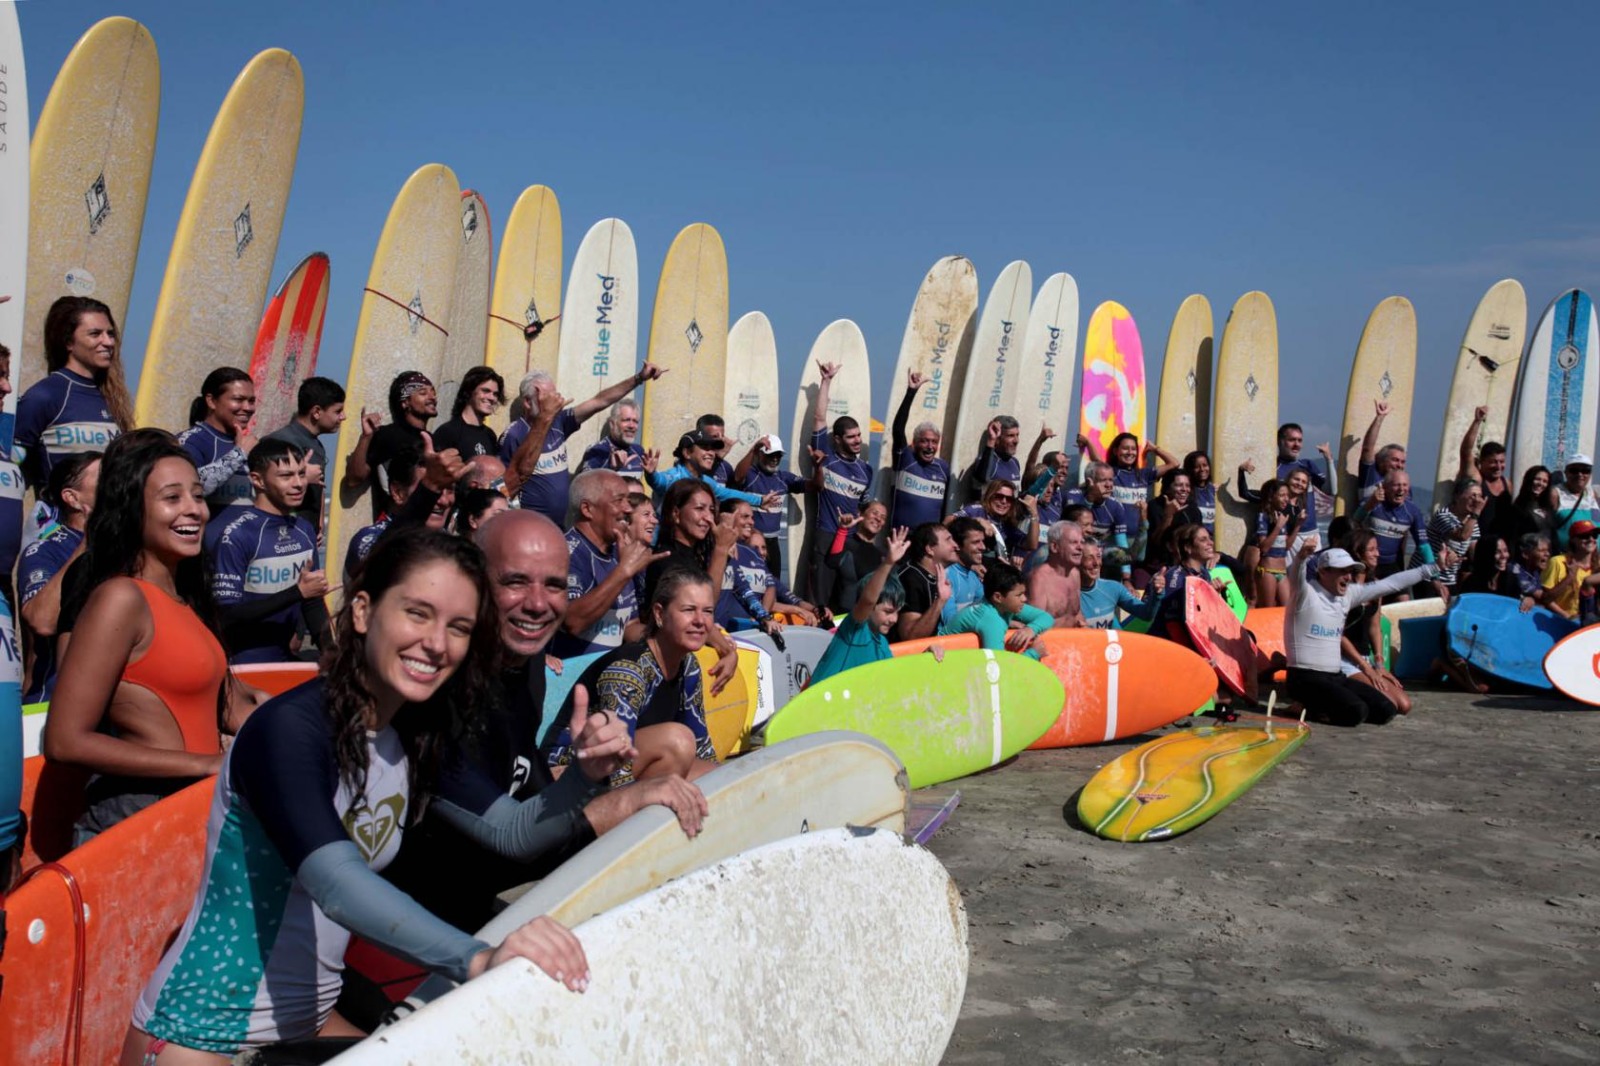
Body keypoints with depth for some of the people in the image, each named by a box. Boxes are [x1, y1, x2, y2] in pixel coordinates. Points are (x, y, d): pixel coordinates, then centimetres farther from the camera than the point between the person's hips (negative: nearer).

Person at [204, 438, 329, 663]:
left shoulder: (304, 530, 5)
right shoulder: (236, 534, -16)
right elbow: (227, 615, -18)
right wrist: (298, 592, -22)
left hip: (288, 661, 7)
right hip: (246, 665, -6)